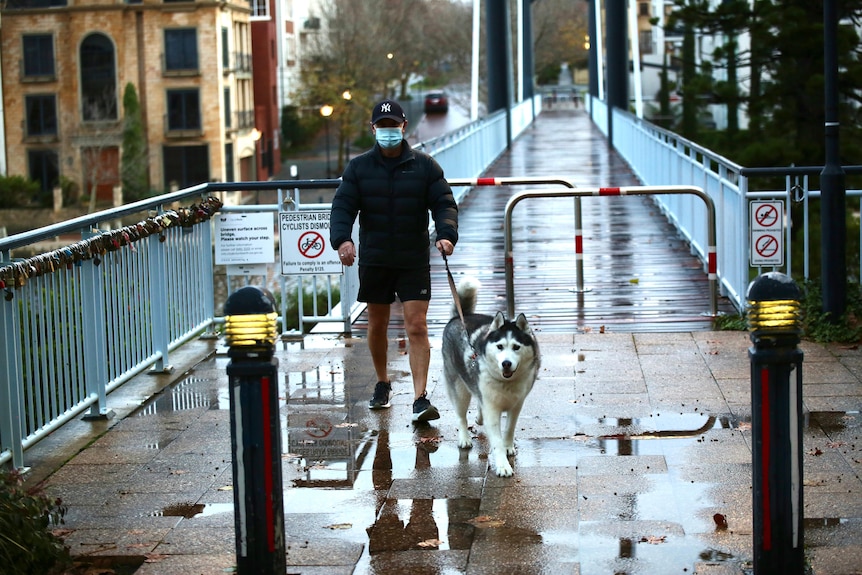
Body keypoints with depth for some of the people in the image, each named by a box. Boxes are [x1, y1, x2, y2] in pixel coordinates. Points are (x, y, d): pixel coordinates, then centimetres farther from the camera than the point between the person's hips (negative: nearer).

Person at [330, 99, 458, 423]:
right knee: (377, 325, 13)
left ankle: (420, 398, -13)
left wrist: (446, 235, -22)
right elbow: (343, 206, -4)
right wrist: (342, 238, -24)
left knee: (417, 327, -10)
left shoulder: (425, 166, 1)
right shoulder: (358, 168, 3)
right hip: (373, 261, 2)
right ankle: (382, 384, 34)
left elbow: (444, 203, -3)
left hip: (414, 262, -2)